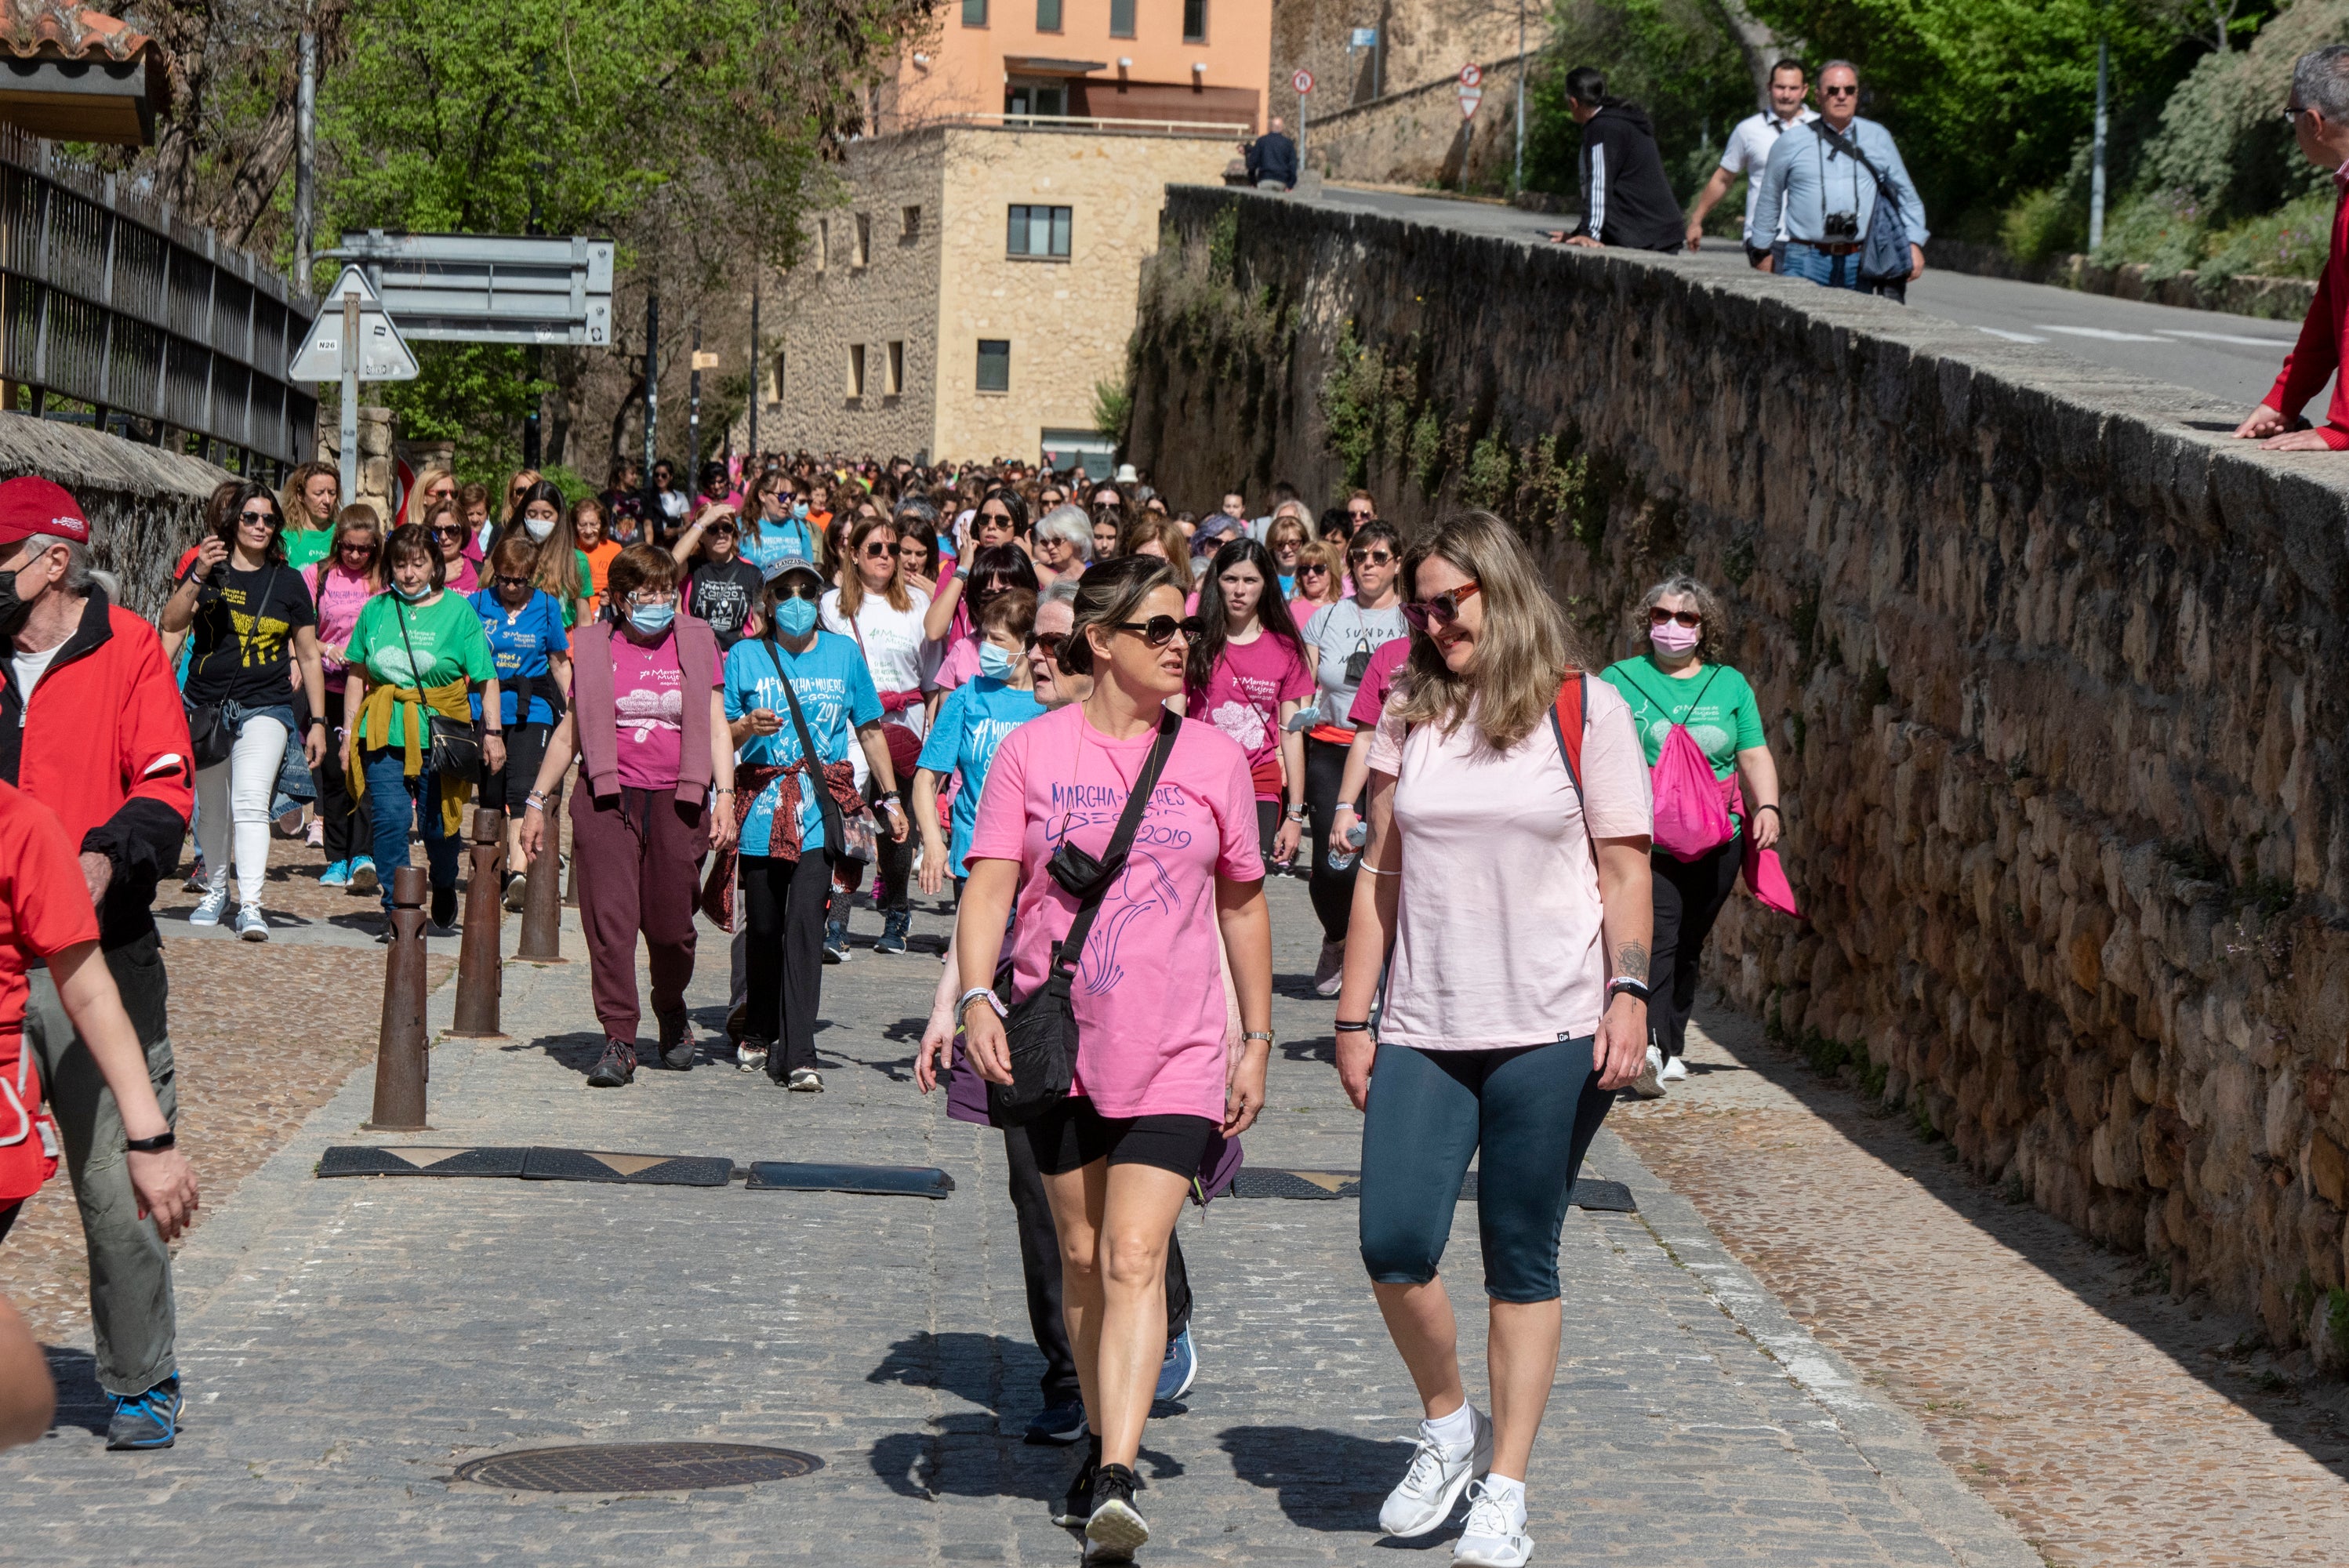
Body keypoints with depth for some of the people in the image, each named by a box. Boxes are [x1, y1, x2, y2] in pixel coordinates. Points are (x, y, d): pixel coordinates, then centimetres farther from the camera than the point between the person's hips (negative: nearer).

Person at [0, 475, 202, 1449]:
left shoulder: (127, 651, 0)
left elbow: (165, 786, -10)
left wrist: (108, 858, -26)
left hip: (100, 960, -4)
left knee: (117, 1186, 0)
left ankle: (143, 1384, 13)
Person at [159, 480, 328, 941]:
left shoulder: (288, 581, 6)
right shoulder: (209, 569, 4)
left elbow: (308, 656, 10)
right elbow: (171, 622, -10)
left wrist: (317, 721, 7)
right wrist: (197, 577, -25)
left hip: (266, 708, -1)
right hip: (206, 706, 1)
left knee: (250, 802, -19)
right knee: (211, 807, 11)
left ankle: (250, 905, -25)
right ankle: (217, 889, 32)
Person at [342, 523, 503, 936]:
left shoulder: (459, 610, 2)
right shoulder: (376, 610, 8)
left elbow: (486, 680, 2)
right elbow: (357, 674, 15)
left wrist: (493, 732, -5)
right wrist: (349, 731, 10)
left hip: (440, 736, -1)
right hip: (384, 735, 1)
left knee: (439, 828, 6)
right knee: (390, 820, -13)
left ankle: (444, 902, 29)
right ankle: (395, 910, -8)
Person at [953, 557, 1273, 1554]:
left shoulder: (1212, 760, 4)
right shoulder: (1032, 751, 0)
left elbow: (1243, 905, 12)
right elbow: (990, 883, -5)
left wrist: (1257, 1040, 12)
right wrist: (977, 996, -21)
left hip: (1175, 1052, -1)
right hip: (1056, 1042, 1)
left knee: (1135, 1259, -13)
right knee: (1080, 1254, 13)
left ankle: (1116, 1486, -20)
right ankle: (1102, 1444, 31)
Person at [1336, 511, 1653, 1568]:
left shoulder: (1582, 708, -1)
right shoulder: (1409, 716, 9)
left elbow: (1624, 866, -1)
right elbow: (1380, 873, 11)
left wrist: (1629, 991, -12)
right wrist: (1354, 1016, 9)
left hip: (1549, 1032, -3)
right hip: (1424, 1032, 3)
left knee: (1521, 1260, 3)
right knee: (1394, 1246, -6)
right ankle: (1447, 1428, 20)